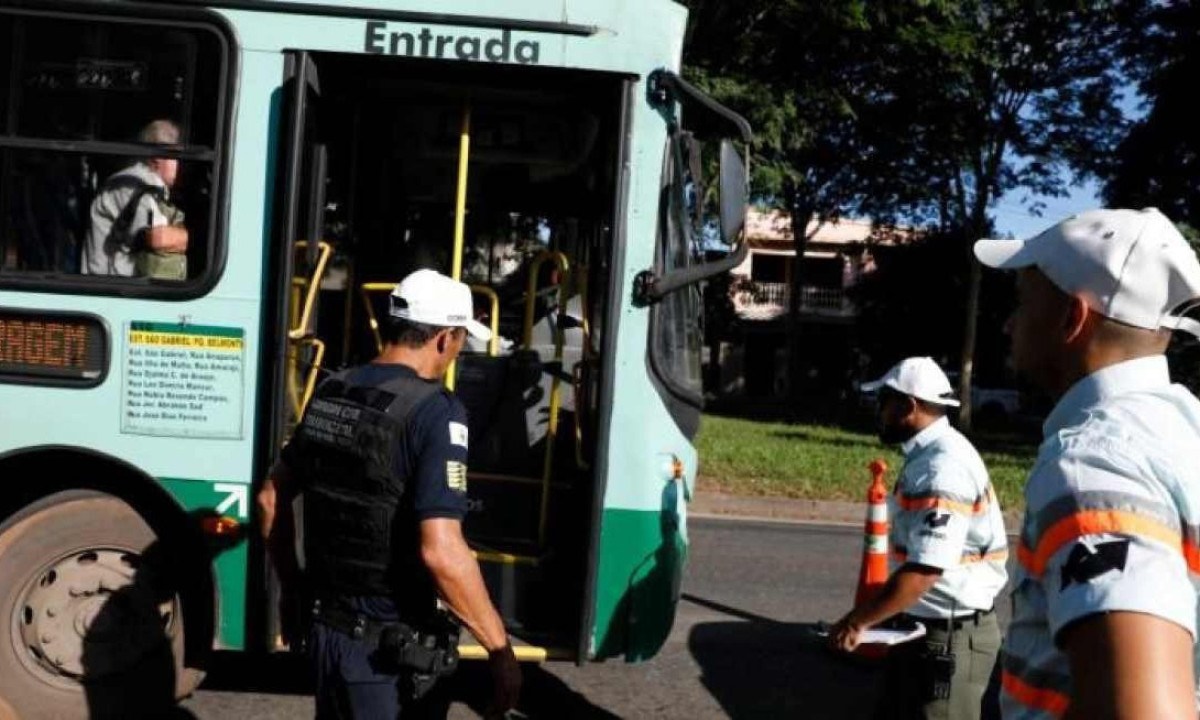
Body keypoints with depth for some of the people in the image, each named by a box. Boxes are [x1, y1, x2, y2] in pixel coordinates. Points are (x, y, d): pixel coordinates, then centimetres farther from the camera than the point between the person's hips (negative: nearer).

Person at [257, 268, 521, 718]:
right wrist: (499, 648, -19)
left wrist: (292, 582, 24)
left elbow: (272, 496, 13)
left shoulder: (329, 393, 3)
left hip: (325, 625, 7)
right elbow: (441, 551, -27)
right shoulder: (434, 409, -20)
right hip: (391, 647, -7)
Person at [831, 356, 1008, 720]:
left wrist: (858, 620, -19)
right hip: (926, 627, 10)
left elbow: (925, 570, -28)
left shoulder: (942, 466, -23)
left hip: (949, 637, -10)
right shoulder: (930, 456, 9)